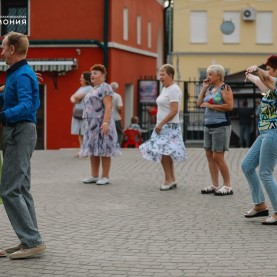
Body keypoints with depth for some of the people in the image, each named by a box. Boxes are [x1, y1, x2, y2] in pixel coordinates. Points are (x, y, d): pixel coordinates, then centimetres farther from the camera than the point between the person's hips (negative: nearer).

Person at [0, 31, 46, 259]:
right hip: (20, 132, 11)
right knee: (21, 189, 12)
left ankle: (32, 241, -10)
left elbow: (26, 106, -30)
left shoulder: (22, 75, -16)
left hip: (20, 133, -11)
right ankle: (30, 240, 16)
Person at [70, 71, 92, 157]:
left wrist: (75, 97, 6)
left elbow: (78, 96, -15)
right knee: (79, 133, 6)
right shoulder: (80, 88, 22)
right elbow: (73, 97, 14)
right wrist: (73, 100, -8)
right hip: (77, 112, 8)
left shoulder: (89, 88, -6)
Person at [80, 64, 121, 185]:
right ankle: (94, 176, 12)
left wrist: (105, 123, -26)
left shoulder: (105, 87, -9)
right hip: (92, 124, 9)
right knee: (92, 150, 8)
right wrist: (88, 124, 19)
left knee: (103, 150, -6)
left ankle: (105, 177, -3)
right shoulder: (94, 89, 19)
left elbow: (108, 106, -18)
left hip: (101, 124, -9)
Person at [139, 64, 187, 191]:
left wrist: (160, 124, -19)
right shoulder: (165, 88, 14)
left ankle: (168, 180, -4)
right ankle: (172, 180, 14)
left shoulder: (174, 89, -14)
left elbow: (174, 111, -20)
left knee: (163, 152, -11)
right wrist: (160, 124, 13)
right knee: (166, 153, 9)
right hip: (163, 126, 9)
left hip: (169, 126, -9)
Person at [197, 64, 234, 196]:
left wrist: (211, 106, -15)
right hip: (208, 125, 8)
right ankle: (215, 185, 15)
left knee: (218, 157, -7)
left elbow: (230, 106, -18)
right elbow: (199, 103, 13)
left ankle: (227, 187, 1)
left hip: (220, 126, -8)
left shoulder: (224, 88, -9)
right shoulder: (210, 88, 14)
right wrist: (204, 87, 6)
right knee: (209, 155, 9)